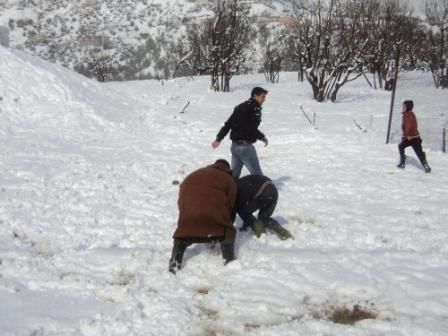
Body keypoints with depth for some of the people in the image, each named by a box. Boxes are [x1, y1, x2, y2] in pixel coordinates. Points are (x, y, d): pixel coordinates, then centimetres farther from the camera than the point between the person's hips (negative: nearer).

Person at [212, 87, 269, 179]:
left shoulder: (240, 107, 15)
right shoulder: (255, 109, -12)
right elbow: (251, 129, -20)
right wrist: (262, 137, -6)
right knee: (257, 175, -3)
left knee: (234, 173, 12)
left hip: (235, 145, 8)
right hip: (245, 146, -8)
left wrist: (219, 138, 20)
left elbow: (228, 124, 16)